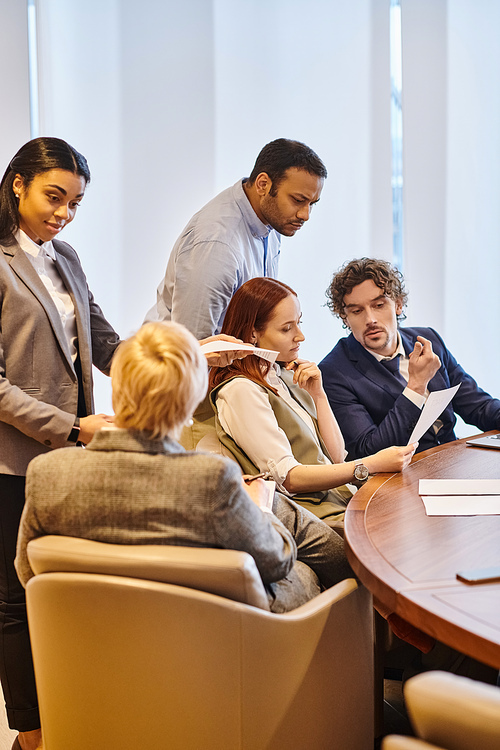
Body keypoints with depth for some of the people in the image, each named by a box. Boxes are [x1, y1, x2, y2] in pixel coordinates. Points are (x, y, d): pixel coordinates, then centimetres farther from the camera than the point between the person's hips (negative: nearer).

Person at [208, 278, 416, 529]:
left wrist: (318, 394, 3)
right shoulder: (241, 390, -10)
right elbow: (287, 477, -17)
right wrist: (372, 465, -22)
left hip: (339, 497, 8)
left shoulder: (286, 375, 16)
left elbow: (336, 456, 15)